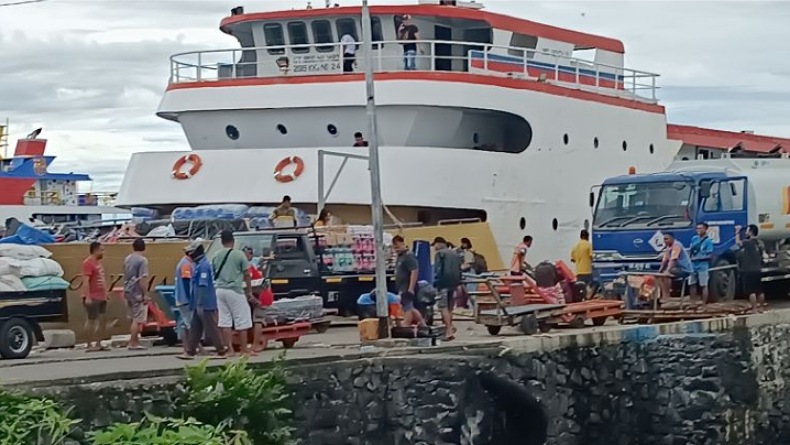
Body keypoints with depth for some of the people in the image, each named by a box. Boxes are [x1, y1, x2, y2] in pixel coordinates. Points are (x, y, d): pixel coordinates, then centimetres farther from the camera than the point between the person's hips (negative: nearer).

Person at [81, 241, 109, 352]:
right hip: (92, 298, -10)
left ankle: (98, 344, 16)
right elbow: (85, 281, -19)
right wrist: (87, 297, -24)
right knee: (91, 320, -6)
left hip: (101, 297, 10)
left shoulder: (98, 263, 17)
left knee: (103, 319, 10)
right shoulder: (88, 263, -12)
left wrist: (105, 293, 21)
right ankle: (89, 345, -2)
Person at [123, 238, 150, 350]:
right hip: (137, 293, -8)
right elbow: (142, 279, -17)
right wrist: (145, 295, -14)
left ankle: (135, 342, 20)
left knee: (134, 319, 16)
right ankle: (133, 344, -3)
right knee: (137, 319, -3)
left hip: (128, 291, 8)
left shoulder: (127, 259, 10)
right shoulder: (142, 260, -13)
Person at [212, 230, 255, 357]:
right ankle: (244, 349, 5)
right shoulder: (239, 254, -5)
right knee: (242, 321, 4)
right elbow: (246, 275, -3)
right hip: (235, 290, -4)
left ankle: (230, 349, 5)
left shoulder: (216, 256, 6)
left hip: (220, 290, 4)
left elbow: (214, 274, 10)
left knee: (224, 321, 6)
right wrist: (249, 291, 5)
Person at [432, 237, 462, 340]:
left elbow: (437, 269, -12)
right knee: (449, 308, 16)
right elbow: (459, 270, 20)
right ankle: (450, 328, 17)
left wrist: (435, 283, -11)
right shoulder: (455, 254, 19)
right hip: (454, 283, 7)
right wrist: (458, 283, 22)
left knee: (444, 307, -8)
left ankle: (449, 331, -17)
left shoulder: (439, 253, -3)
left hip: (443, 283, -7)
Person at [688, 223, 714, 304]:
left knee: (704, 285, -2)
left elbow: (709, 255, -12)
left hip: (703, 266, -6)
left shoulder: (708, 241, -8)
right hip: (693, 266, 6)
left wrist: (697, 257, -14)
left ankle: (704, 304, 0)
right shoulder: (694, 238, 11)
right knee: (692, 285, 9)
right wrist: (690, 257, -1)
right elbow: (690, 251, 17)